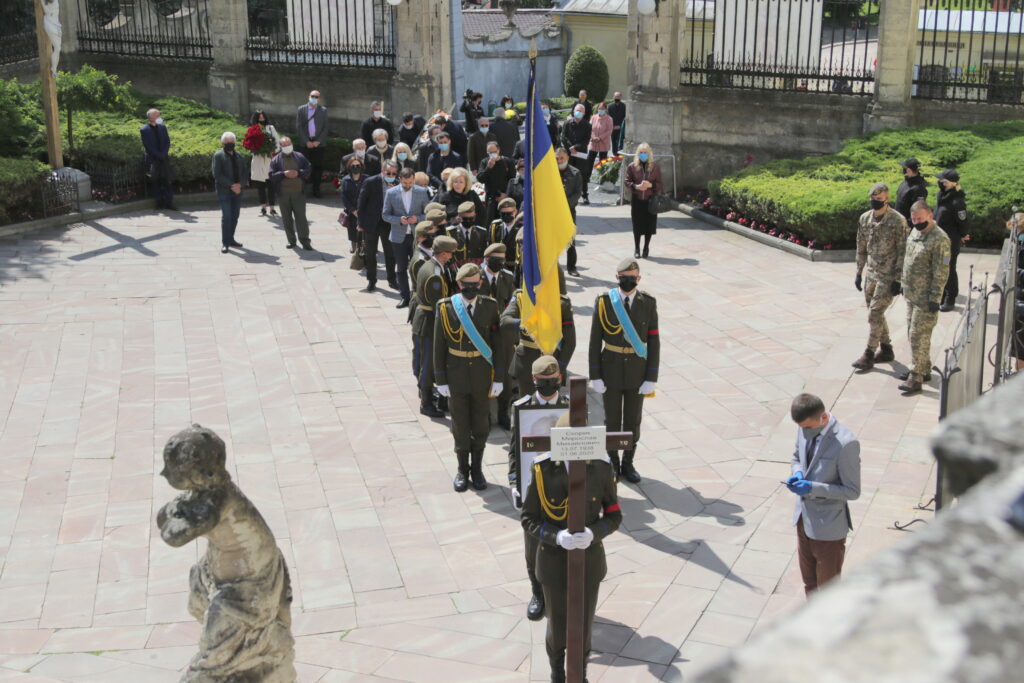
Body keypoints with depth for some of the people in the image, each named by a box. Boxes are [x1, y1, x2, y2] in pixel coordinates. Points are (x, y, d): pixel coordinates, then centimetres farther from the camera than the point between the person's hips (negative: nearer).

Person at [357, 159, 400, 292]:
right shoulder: (371, 182, -10)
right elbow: (361, 203, -6)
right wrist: (361, 223, -7)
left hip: (388, 224, 2)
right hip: (371, 223, -2)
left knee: (390, 253, 8)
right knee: (370, 253, 9)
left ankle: (392, 280, 22)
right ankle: (371, 280, 21)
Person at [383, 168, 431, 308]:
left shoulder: (422, 192, -1)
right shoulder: (391, 193, -1)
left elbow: (428, 212, 5)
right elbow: (385, 215, 1)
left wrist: (418, 218, -15)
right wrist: (399, 220, -16)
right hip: (399, 237, 0)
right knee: (401, 269, 7)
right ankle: (404, 297, 16)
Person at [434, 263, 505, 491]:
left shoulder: (490, 306, -4)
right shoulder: (446, 307, -7)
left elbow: (497, 343, 0)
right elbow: (439, 347, -3)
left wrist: (498, 377, -3)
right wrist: (441, 380, -5)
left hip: (482, 376, 1)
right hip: (457, 376, -1)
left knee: (481, 424, 10)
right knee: (460, 424, 10)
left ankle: (477, 468, 27)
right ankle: (463, 469, 26)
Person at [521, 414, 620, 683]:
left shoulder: (601, 469, -15)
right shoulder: (542, 470, -20)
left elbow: (614, 516, -5)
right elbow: (528, 519, -11)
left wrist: (593, 533, -25)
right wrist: (557, 537, -29)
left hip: (590, 560, 1)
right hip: (554, 560, -1)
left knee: (584, 625, 18)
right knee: (557, 624, 17)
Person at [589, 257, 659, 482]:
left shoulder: (648, 303, -8)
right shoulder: (604, 301, -10)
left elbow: (653, 342, -5)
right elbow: (595, 341, -6)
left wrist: (651, 378, -8)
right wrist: (595, 376, -8)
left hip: (637, 371, 1)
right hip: (611, 369, -1)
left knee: (633, 419, 11)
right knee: (612, 419, 10)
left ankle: (628, 463, 28)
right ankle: (612, 462, 28)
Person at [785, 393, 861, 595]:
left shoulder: (845, 443, -27)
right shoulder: (805, 430, -5)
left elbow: (853, 491, -21)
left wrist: (813, 488, -29)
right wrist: (798, 474, -9)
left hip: (828, 527, -7)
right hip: (804, 519, 7)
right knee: (809, 583, 24)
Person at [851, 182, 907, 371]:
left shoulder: (897, 221, -14)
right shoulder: (865, 218, 5)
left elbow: (902, 252, -13)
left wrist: (898, 280, -15)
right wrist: (859, 273, 14)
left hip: (888, 277, -7)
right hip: (871, 274, 7)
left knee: (875, 314, -7)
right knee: (875, 314, 14)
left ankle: (868, 355, 0)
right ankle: (886, 350, 28)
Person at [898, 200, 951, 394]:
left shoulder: (939, 239, -18)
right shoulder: (915, 232, 9)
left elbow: (941, 272, -18)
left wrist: (935, 298, -19)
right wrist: (904, 283, 23)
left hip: (925, 298, -9)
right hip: (911, 294, 9)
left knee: (919, 336, -8)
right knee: (913, 334, 17)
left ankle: (916, 379, -4)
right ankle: (924, 369, 30)